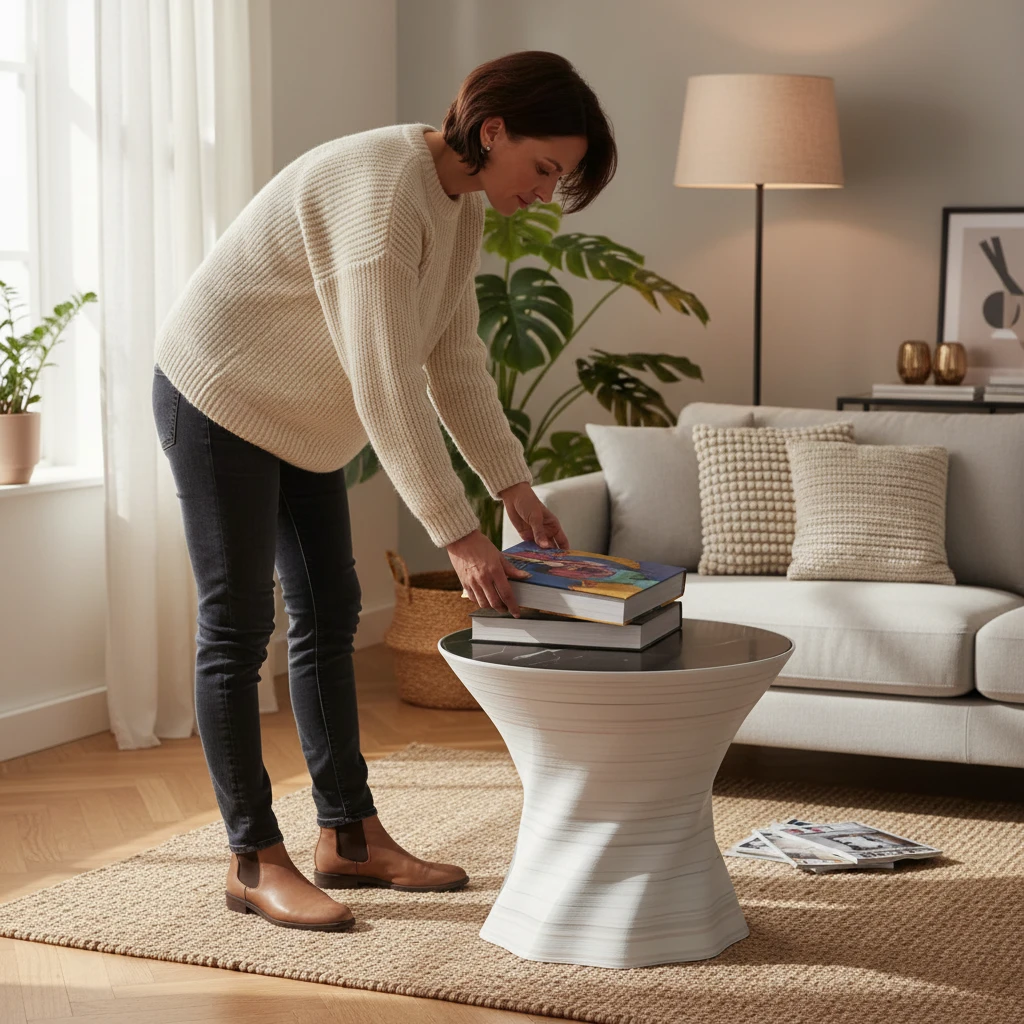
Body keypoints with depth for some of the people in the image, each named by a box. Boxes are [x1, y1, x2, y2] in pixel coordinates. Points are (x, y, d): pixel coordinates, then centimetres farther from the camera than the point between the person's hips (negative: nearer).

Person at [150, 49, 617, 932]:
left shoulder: (463, 205, -1)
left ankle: (350, 838, 17)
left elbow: (456, 358, 3)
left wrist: (516, 487, -5)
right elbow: (387, 387, -34)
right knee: (238, 628, -4)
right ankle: (254, 862, 4)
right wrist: (458, 536, -33)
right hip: (220, 396, -10)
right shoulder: (384, 193, -31)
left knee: (329, 616, 10)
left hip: (302, 413, 10)